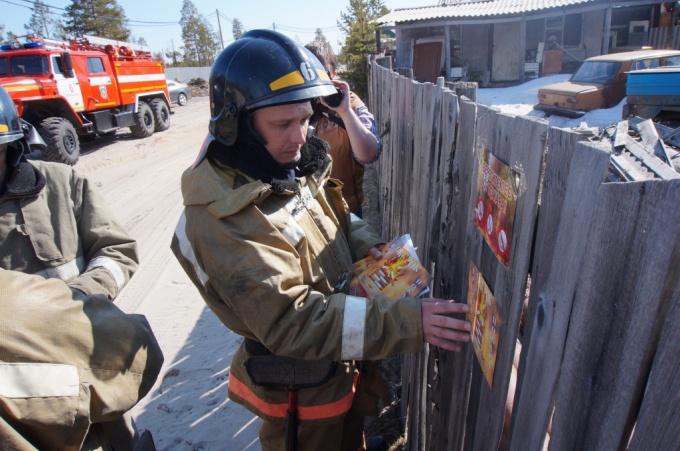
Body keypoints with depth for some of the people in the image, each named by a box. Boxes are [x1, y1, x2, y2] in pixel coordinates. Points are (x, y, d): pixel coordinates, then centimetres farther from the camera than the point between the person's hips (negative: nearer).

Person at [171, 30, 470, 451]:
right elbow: (293, 321, -35)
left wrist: (365, 242, -10)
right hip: (301, 385, -7)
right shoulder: (220, 219, -31)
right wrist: (406, 320, -40)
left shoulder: (292, 166, -6)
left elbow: (337, 215, 11)